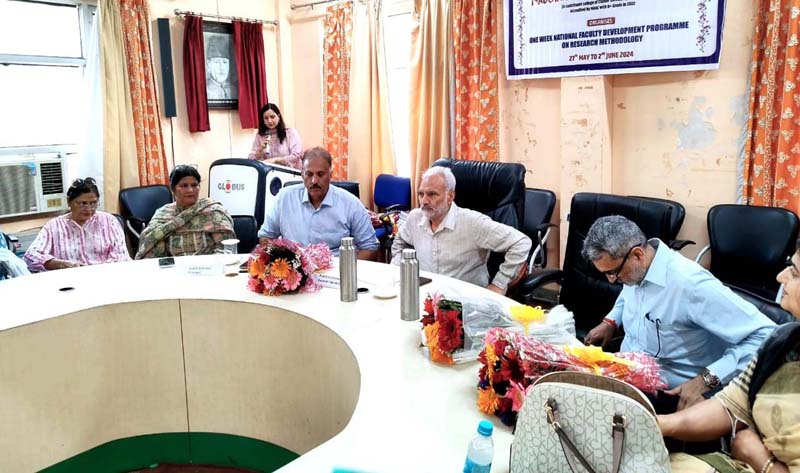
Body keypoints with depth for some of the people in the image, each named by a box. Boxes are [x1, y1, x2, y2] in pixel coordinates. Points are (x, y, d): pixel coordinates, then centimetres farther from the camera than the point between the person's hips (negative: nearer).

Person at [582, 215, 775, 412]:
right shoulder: (634, 269, -3)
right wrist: (610, 322, 7)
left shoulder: (689, 285, -28)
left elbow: (765, 334, -27)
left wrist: (706, 380, -31)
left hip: (667, 394, -8)